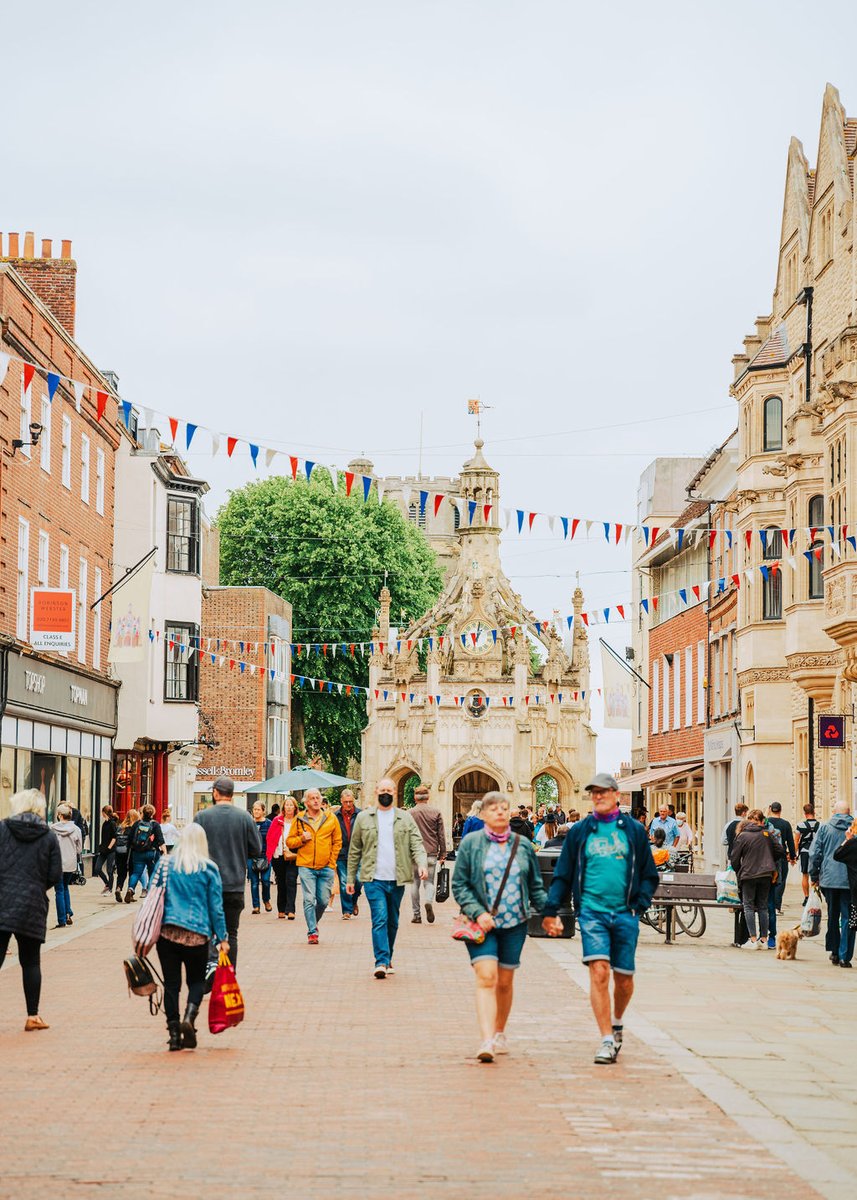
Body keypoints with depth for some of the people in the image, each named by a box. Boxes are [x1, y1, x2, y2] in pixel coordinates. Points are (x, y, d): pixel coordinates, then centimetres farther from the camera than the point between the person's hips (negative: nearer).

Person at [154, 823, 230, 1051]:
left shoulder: (165, 865, 5)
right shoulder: (208, 869, 0)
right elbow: (215, 906, 1)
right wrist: (222, 938, 6)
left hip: (167, 932, 1)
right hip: (197, 935, -1)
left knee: (171, 983, 6)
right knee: (197, 980, 12)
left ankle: (174, 1033, 3)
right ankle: (189, 1017, -13)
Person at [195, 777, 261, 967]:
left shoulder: (202, 816, -7)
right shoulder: (245, 817, -2)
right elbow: (257, 850, 2)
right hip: (235, 885, 2)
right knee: (231, 933, 11)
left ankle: (211, 961, -17)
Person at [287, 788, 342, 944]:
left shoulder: (331, 818, 6)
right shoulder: (299, 819, 4)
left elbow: (337, 841, 12)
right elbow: (289, 841, 9)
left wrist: (332, 861, 4)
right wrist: (302, 839, -10)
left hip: (326, 867, 1)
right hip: (306, 866, -1)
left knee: (324, 900, 4)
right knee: (309, 900, -7)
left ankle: (313, 923, 30)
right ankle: (312, 932, -1)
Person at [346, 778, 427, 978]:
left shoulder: (405, 818, 7)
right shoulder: (364, 818, 6)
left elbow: (416, 844, 0)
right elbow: (354, 850, 10)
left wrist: (422, 864, -20)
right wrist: (350, 878, 8)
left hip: (397, 879, 2)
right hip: (374, 879, -2)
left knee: (393, 922, 12)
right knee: (380, 919, -14)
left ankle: (387, 959, 27)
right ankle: (381, 962, -18)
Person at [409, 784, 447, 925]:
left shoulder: (410, 813, 0)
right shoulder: (436, 812, 3)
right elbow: (441, 835, 4)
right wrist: (443, 854, 10)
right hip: (431, 853, 1)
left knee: (415, 883, 9)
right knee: (429, 881, 9)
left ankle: (416, 914, 8)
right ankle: (429, 902, -21)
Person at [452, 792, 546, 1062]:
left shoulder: (523, 846, 9)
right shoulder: (471, 844, 0)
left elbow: (535, 887, 14)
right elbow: (459, 885, -1)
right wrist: (477, 913, -14)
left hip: (514, 923, 3)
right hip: (482, 924, -3)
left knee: (505, 981, 10)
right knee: (486, 977, -16)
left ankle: (499, 1033, 29)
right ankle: (486, 1041, -24)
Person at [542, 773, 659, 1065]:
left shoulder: (634, 830, 7)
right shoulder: (580, 832, 7)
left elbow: (649, 874, 13)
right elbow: (562, 875, 11)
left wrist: (640, 903, -1)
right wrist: (551, 910, 5)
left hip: (625, 913, 1)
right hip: (592, 911, -1)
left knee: (624, 977, 8)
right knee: (599, 972, -15)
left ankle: (616, 1022, 37)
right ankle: (607, 1040, -12)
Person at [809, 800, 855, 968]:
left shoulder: (824, 828, 2)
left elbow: (814, 853, 0)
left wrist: (814, 876, 9)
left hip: (829, 878, 1)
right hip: (849, 880, -1)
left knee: (832, 916, 15)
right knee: (847, 918, 2)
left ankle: (834, 952, 20)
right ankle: (844, 956, -2)